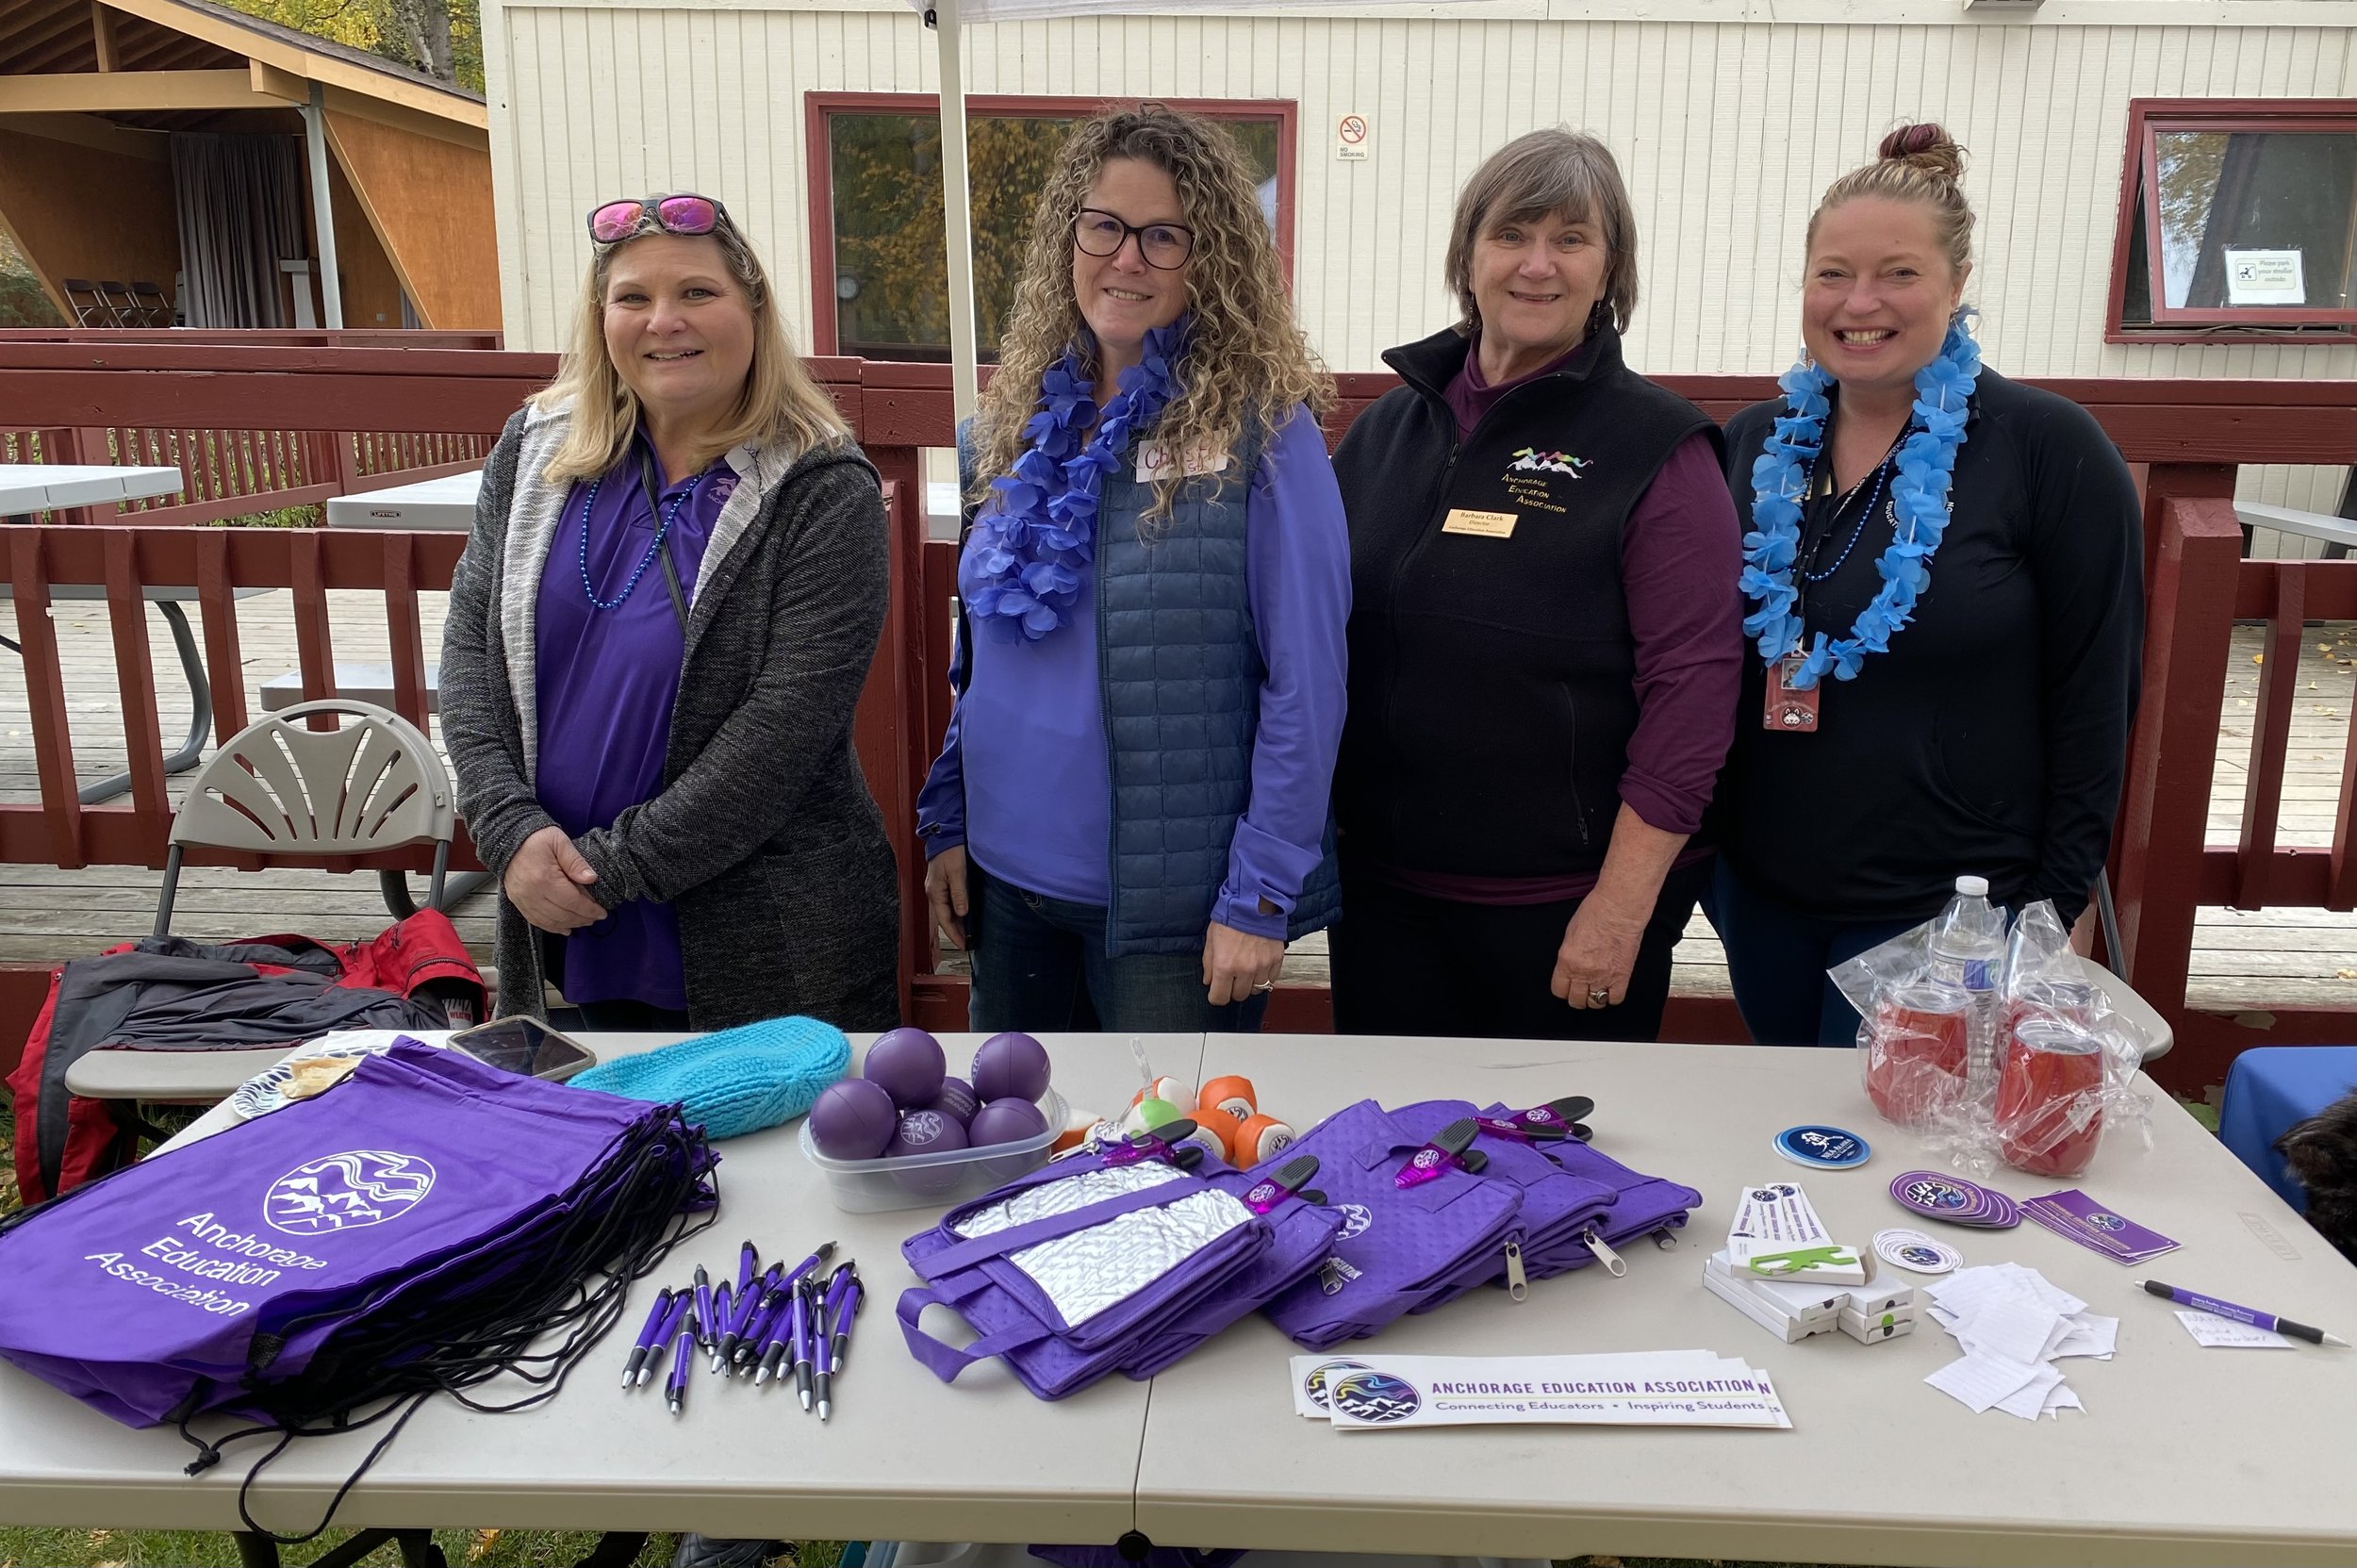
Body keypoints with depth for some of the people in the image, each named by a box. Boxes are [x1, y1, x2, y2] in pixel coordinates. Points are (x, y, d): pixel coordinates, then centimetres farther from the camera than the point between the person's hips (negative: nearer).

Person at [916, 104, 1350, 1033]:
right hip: (1006, 885, 6)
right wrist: (947, 820, 9)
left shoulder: (1261, 429, -12)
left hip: (1170, 909, -5)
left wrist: (1261, 896, -15)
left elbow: (1307, 682, -13)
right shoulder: (1014, 426, 5)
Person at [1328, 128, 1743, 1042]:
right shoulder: (1390, 425, 7)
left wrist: (1623, 906, -16)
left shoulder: (1658, 447, -8)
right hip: (1383, 888, 4)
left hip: (1567, 906, -4)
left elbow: (1693, 682, -13)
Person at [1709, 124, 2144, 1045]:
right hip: (1761, 893, 5)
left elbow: (2094, 705, -7)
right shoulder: (1754, 444, 3)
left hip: (1944, 914, -4)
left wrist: (2051, 910, -7)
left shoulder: (2048, 451, -10)